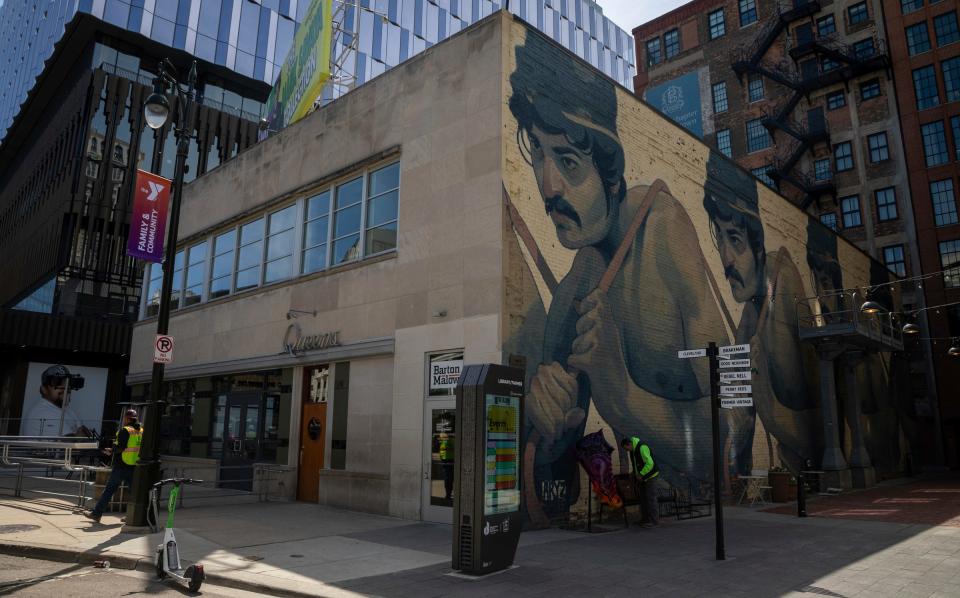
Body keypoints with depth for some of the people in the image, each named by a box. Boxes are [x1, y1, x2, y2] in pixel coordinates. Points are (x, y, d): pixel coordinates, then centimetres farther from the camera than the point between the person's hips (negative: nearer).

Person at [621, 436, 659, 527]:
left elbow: (650, 463, -29)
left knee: (651, 498, -7)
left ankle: (654, 521, -2)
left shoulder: (642, 447, -24)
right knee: (645, 498, 10)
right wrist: (636, 474, 5)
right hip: (643, 477, 9)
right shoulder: (632, 449, 5)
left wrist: (641, 474, -23)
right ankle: (646, 519, 17)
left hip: (650, 475, -9)